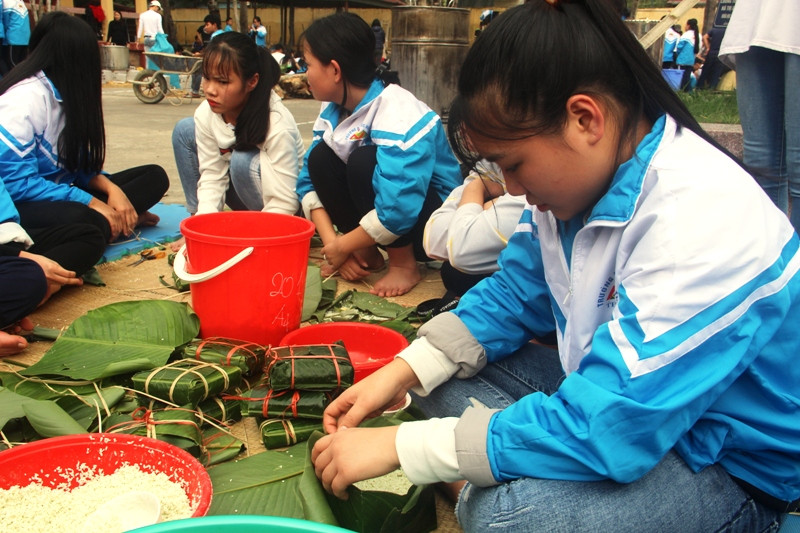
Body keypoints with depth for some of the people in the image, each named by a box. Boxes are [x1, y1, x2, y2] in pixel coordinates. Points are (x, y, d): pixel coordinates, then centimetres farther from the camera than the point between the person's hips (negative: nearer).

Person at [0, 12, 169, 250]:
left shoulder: (65, 94, 10)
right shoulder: (23, 98, -16)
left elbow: (80, 166, 9)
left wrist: (110, 187, -11)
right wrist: (92, 202, -23)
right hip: (20, 205, -9)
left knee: (154, 176, -2)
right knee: (85, 222, -42)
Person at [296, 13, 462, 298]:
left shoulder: (398, 116, -28)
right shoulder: (333, 110, -3)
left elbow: (396, 212, -37)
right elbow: (310, 179, -2)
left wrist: (342, 246, -23)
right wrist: (330, 241, -16)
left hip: (430, 220, -7)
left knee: (364, 161, -31)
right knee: (320, 157, -13)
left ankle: (405, 264, -14)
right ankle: (366, 254, -1)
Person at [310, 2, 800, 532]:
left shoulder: (703, 223, -31)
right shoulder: (585, 174, -5)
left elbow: (602, 429, -34)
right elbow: (513, 294, 6)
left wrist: (400, 444, -28)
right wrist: (403, 372, -7)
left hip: (736, 470, -7)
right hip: (629, 399, 8)